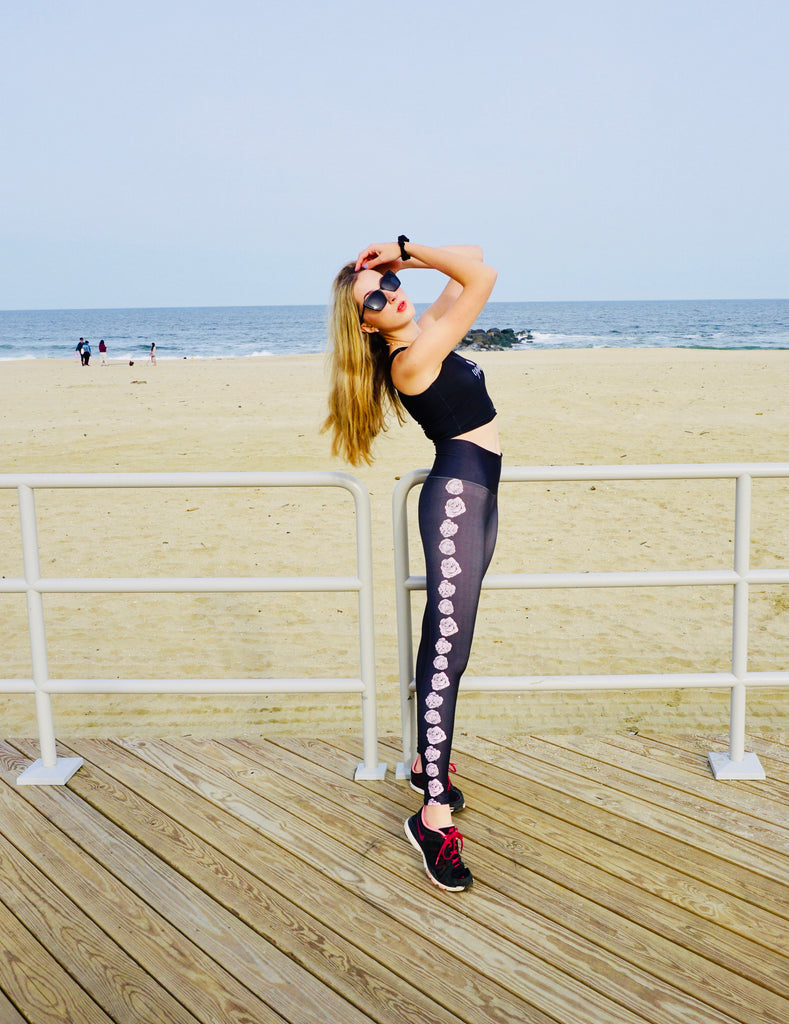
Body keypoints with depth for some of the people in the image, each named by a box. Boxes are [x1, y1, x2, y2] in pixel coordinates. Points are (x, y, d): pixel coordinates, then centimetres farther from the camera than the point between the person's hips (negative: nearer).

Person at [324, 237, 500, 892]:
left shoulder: (427, 331, 13)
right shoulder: (411, 359, -14)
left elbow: (471, 265, 20)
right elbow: (483, 276, -18)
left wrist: (403, 257, 13)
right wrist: (409, 249, -10)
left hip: (475, 498, 10)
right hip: (456, 498, -10)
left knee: (445, 641, 16)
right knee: (447, 648, -14)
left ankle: (428, 763, 29)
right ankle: (435, 814, -14)